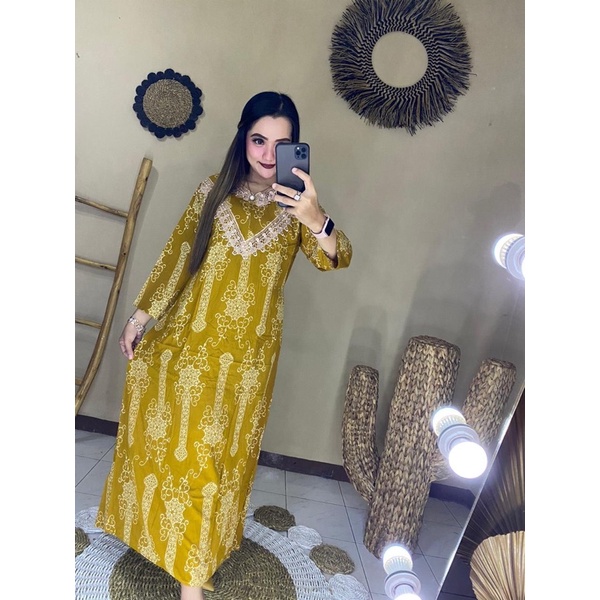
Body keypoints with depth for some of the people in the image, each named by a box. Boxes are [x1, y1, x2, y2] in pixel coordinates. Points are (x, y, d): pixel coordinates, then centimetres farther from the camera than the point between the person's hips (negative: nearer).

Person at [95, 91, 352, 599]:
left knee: (215, 451, 8)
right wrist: (141, 314, 9)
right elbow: (177, 255, 6)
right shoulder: (213, 192, 1)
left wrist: (317, 222, -40)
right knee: (163, 433, 15)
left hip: (247, 355, -1)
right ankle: (152, 521, 45)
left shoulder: (297, 205, -3)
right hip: (187, 339, 2)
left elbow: (335, 260, -18)